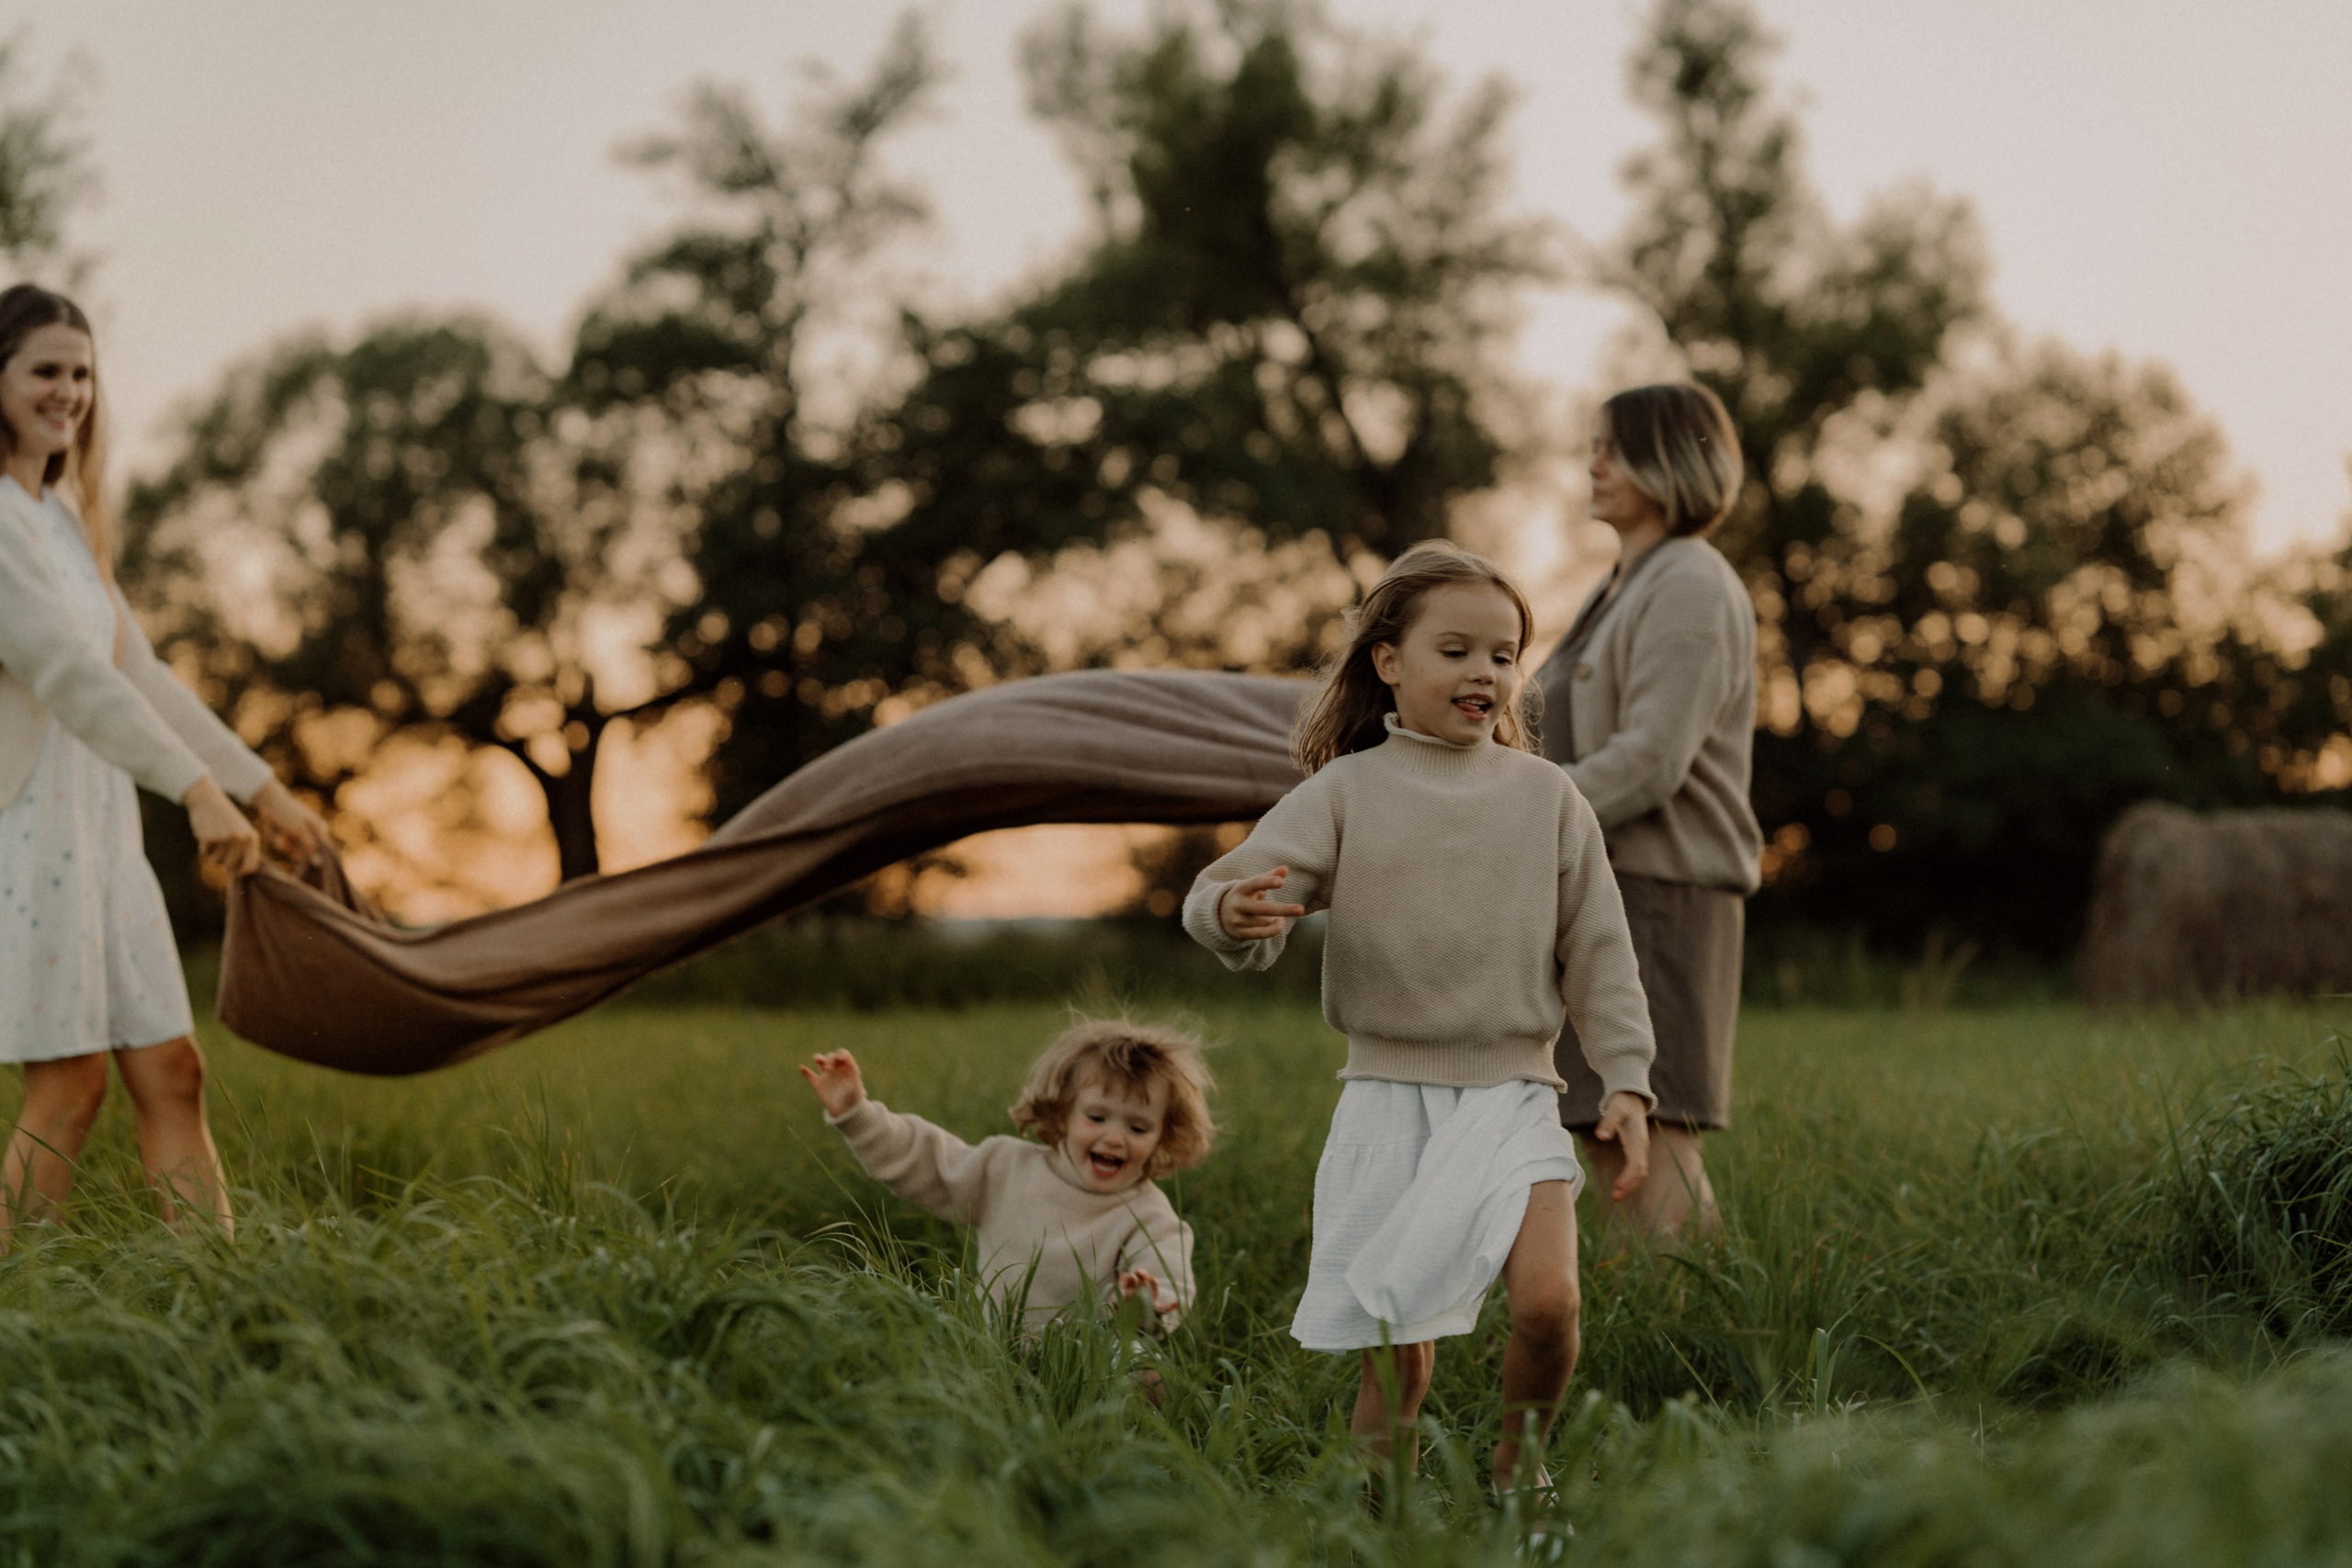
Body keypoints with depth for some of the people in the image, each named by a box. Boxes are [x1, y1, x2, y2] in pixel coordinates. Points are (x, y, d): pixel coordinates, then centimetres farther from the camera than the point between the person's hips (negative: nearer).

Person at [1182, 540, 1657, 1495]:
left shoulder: (1544, 795, 6)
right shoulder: (1346, 791, 1)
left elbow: (1597, 948, 9)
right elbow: (1229, 895, -6)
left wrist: (1625, 1079, 2)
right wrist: (1235, 914, -30)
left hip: (1511, 1093, 1)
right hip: (1388, 1094, 0)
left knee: (1548, 1299, -18)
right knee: (1396, 1349, 1)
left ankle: (1521, 1465, 9)